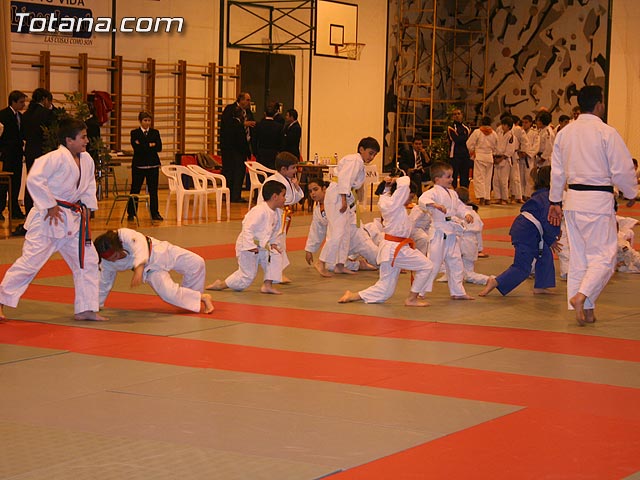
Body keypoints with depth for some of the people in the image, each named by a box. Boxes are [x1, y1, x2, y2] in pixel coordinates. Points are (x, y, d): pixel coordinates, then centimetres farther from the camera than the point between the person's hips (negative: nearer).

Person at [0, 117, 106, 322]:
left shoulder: (86, 160, 5)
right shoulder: (57, 158, -20)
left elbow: (89, 185, 21)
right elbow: (34, 179, -27)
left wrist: (87, 206, 7)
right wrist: (50, 205, -21)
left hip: (73, 220, 8)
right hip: (48, 219, -8)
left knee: (88, 261, 7)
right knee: (30, 260, -7)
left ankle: (86, 309, 14)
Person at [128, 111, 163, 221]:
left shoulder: (155, 133, 9)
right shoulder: (134, 133, 1)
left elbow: (159, 147, -4)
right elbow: (137, 148, -13)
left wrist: (143, 146, -10)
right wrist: (150, 145, -10)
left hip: (153, 165, 2)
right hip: (139, 165, -2)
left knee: (153, 190, 5)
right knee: (135, 189, 1)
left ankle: (155, 213, 12)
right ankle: (131, 213, 8)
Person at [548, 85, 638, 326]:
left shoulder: (564, 132, 6)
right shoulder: (607, 133, -12)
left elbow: (557, 170, 12)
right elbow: (623, 169, -9)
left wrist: (555, 202, 21)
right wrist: (630, 194, 8)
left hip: (573, 198, 6)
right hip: (598, 200, -6)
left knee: (578, 256, 12)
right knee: (603, 256, 1)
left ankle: (585, 311, 16)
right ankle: (581, 296, -17)